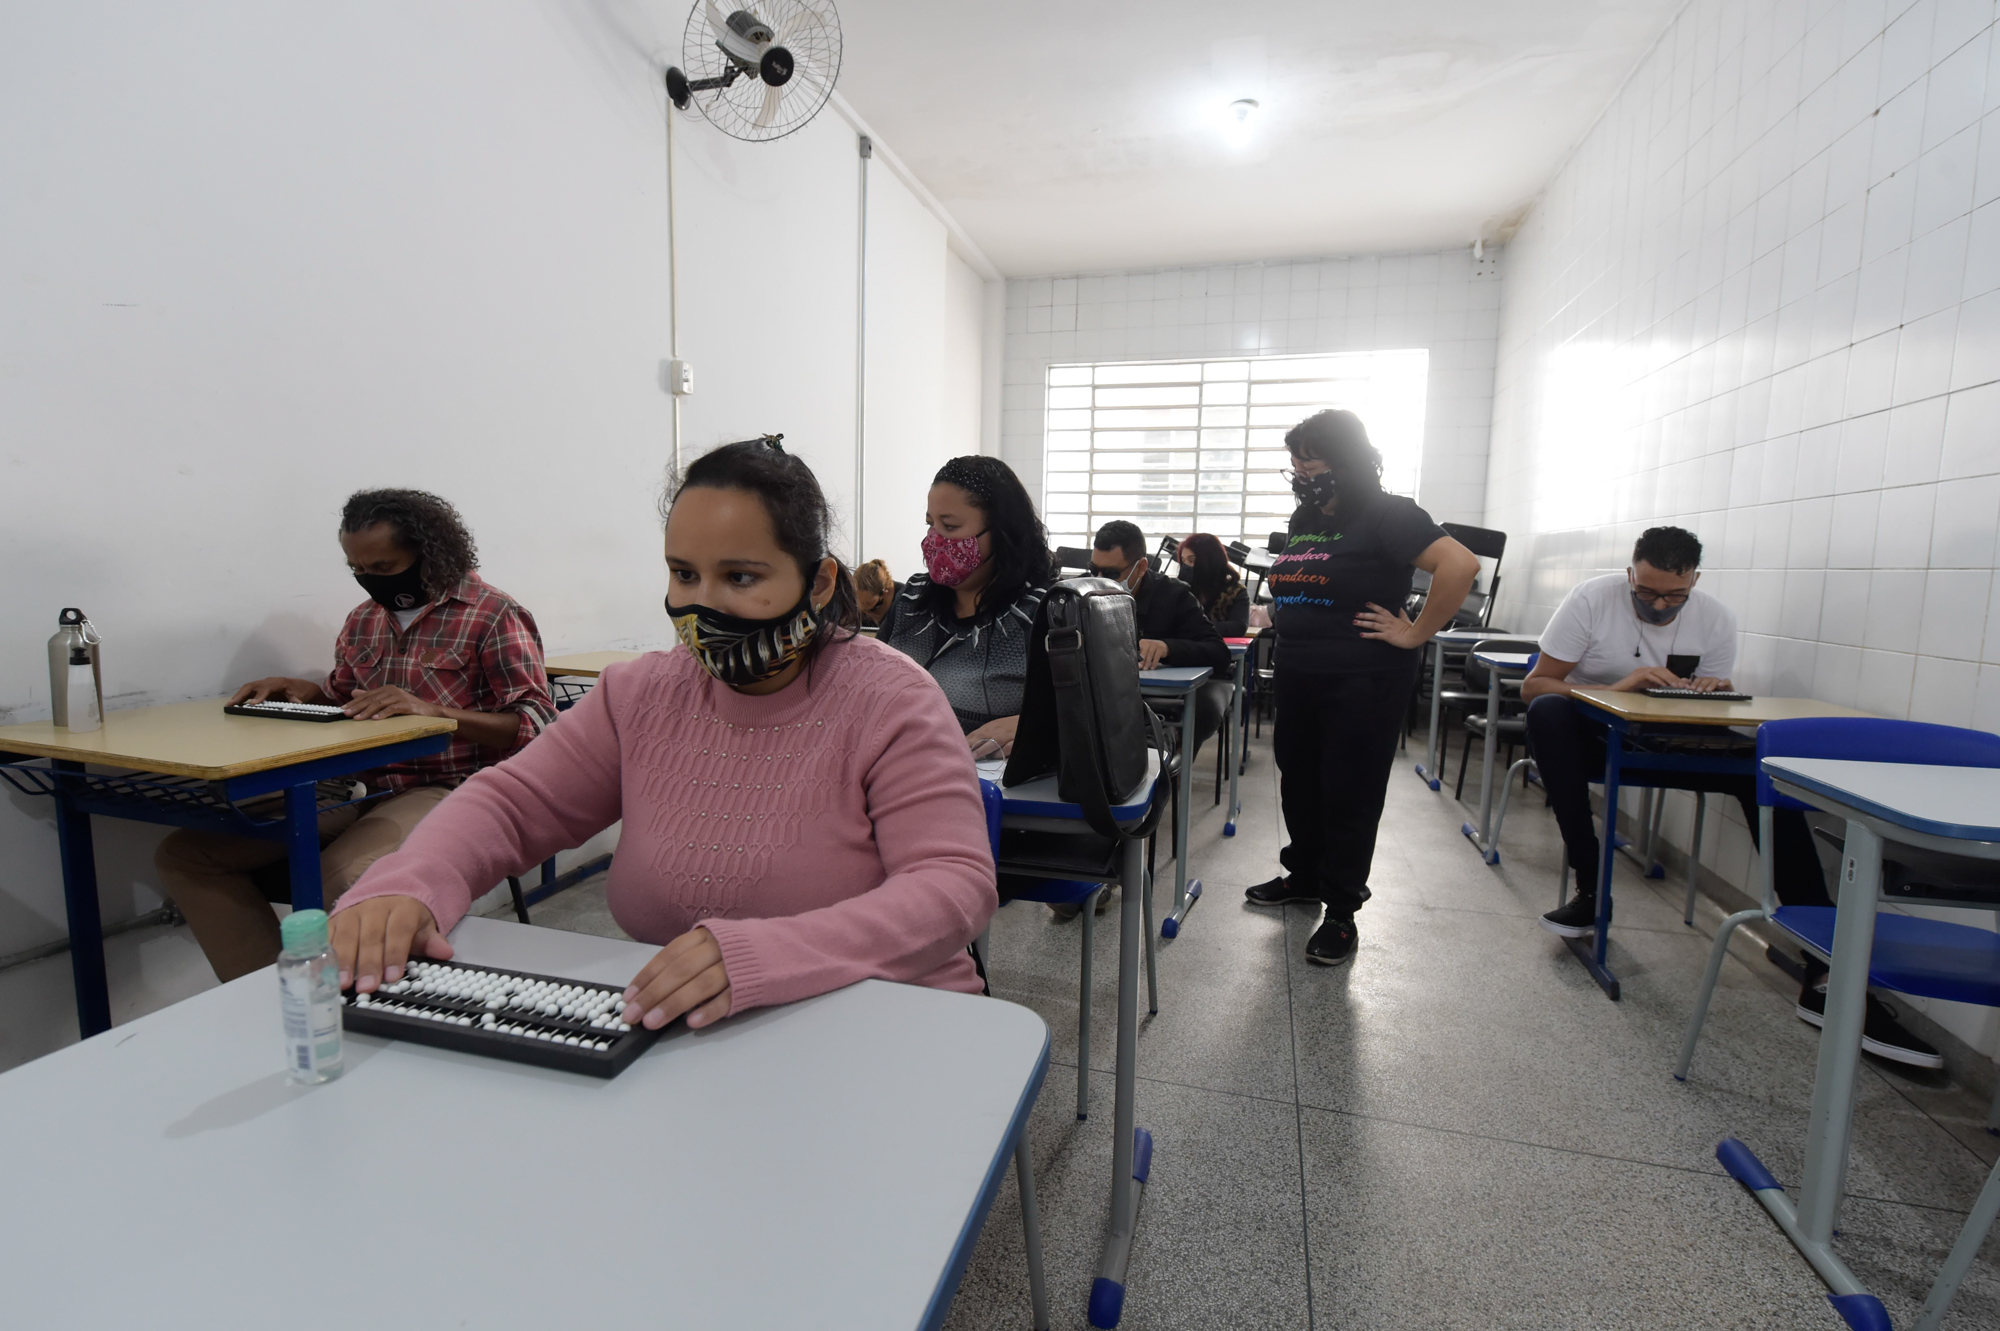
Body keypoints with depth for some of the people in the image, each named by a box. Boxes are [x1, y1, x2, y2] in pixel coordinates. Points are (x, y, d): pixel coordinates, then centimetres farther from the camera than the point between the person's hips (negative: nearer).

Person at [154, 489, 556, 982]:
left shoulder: (494, 615, -7)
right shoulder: (364, 619, 17)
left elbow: (537, 725, -15)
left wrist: (433, 711, -26)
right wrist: (302, 690, 9)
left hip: (445, 790, -8)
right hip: (360, 791, 8)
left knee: (340, 877, -34)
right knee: (184, 855, -2)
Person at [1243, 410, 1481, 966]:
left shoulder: (1386, 515, -11)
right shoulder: (1303, 519, 13)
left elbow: (1460, 564, -22)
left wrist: (1415, 633, -19)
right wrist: (1289, 622, 12)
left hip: (1362, 683, -7)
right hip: (1296, 676, 8)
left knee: (1349, 794, 1)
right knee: (1299, 783, 17)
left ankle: (1341, 910, 13)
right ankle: (1304, 875, 36)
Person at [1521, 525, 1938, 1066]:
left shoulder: (1716, 619, -3)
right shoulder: (1590, 600, -14)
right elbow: (1533, 685, -16)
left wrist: (1716, 693, -18)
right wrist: (1616, 687, -30)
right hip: (1591, 736, -3)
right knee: (1547, 712, -38)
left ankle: (1823, 971, -22)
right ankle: (1590, 890, -32)